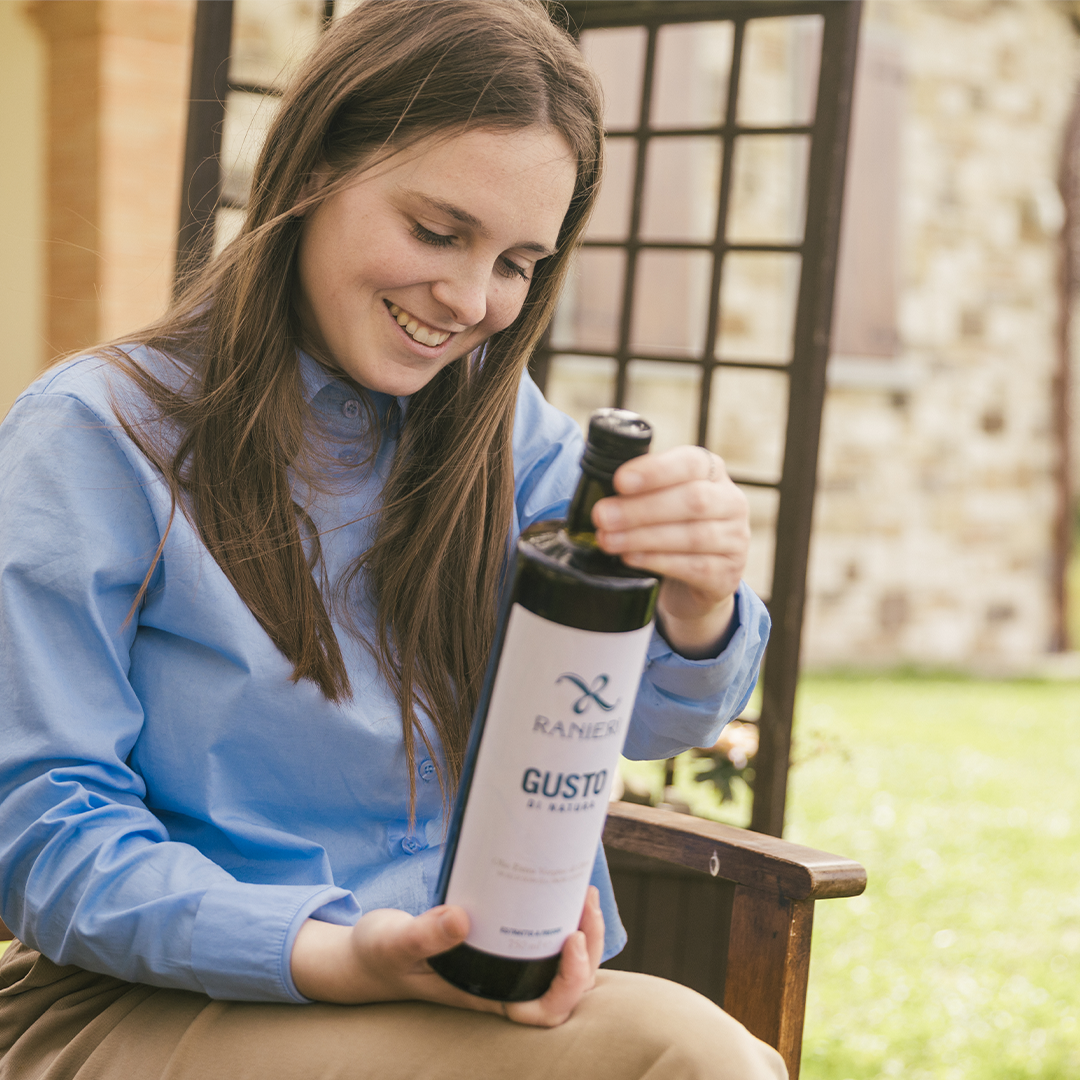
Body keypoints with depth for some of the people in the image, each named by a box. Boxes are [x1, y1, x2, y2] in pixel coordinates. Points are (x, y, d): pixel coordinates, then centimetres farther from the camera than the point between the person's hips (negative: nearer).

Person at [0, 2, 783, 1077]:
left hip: (488, 990, 5)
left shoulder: (499, 424, 9)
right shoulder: (94, 438, -7)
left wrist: (697, 609, -25)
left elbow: (633, 716, -1)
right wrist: (335, 956, -24)